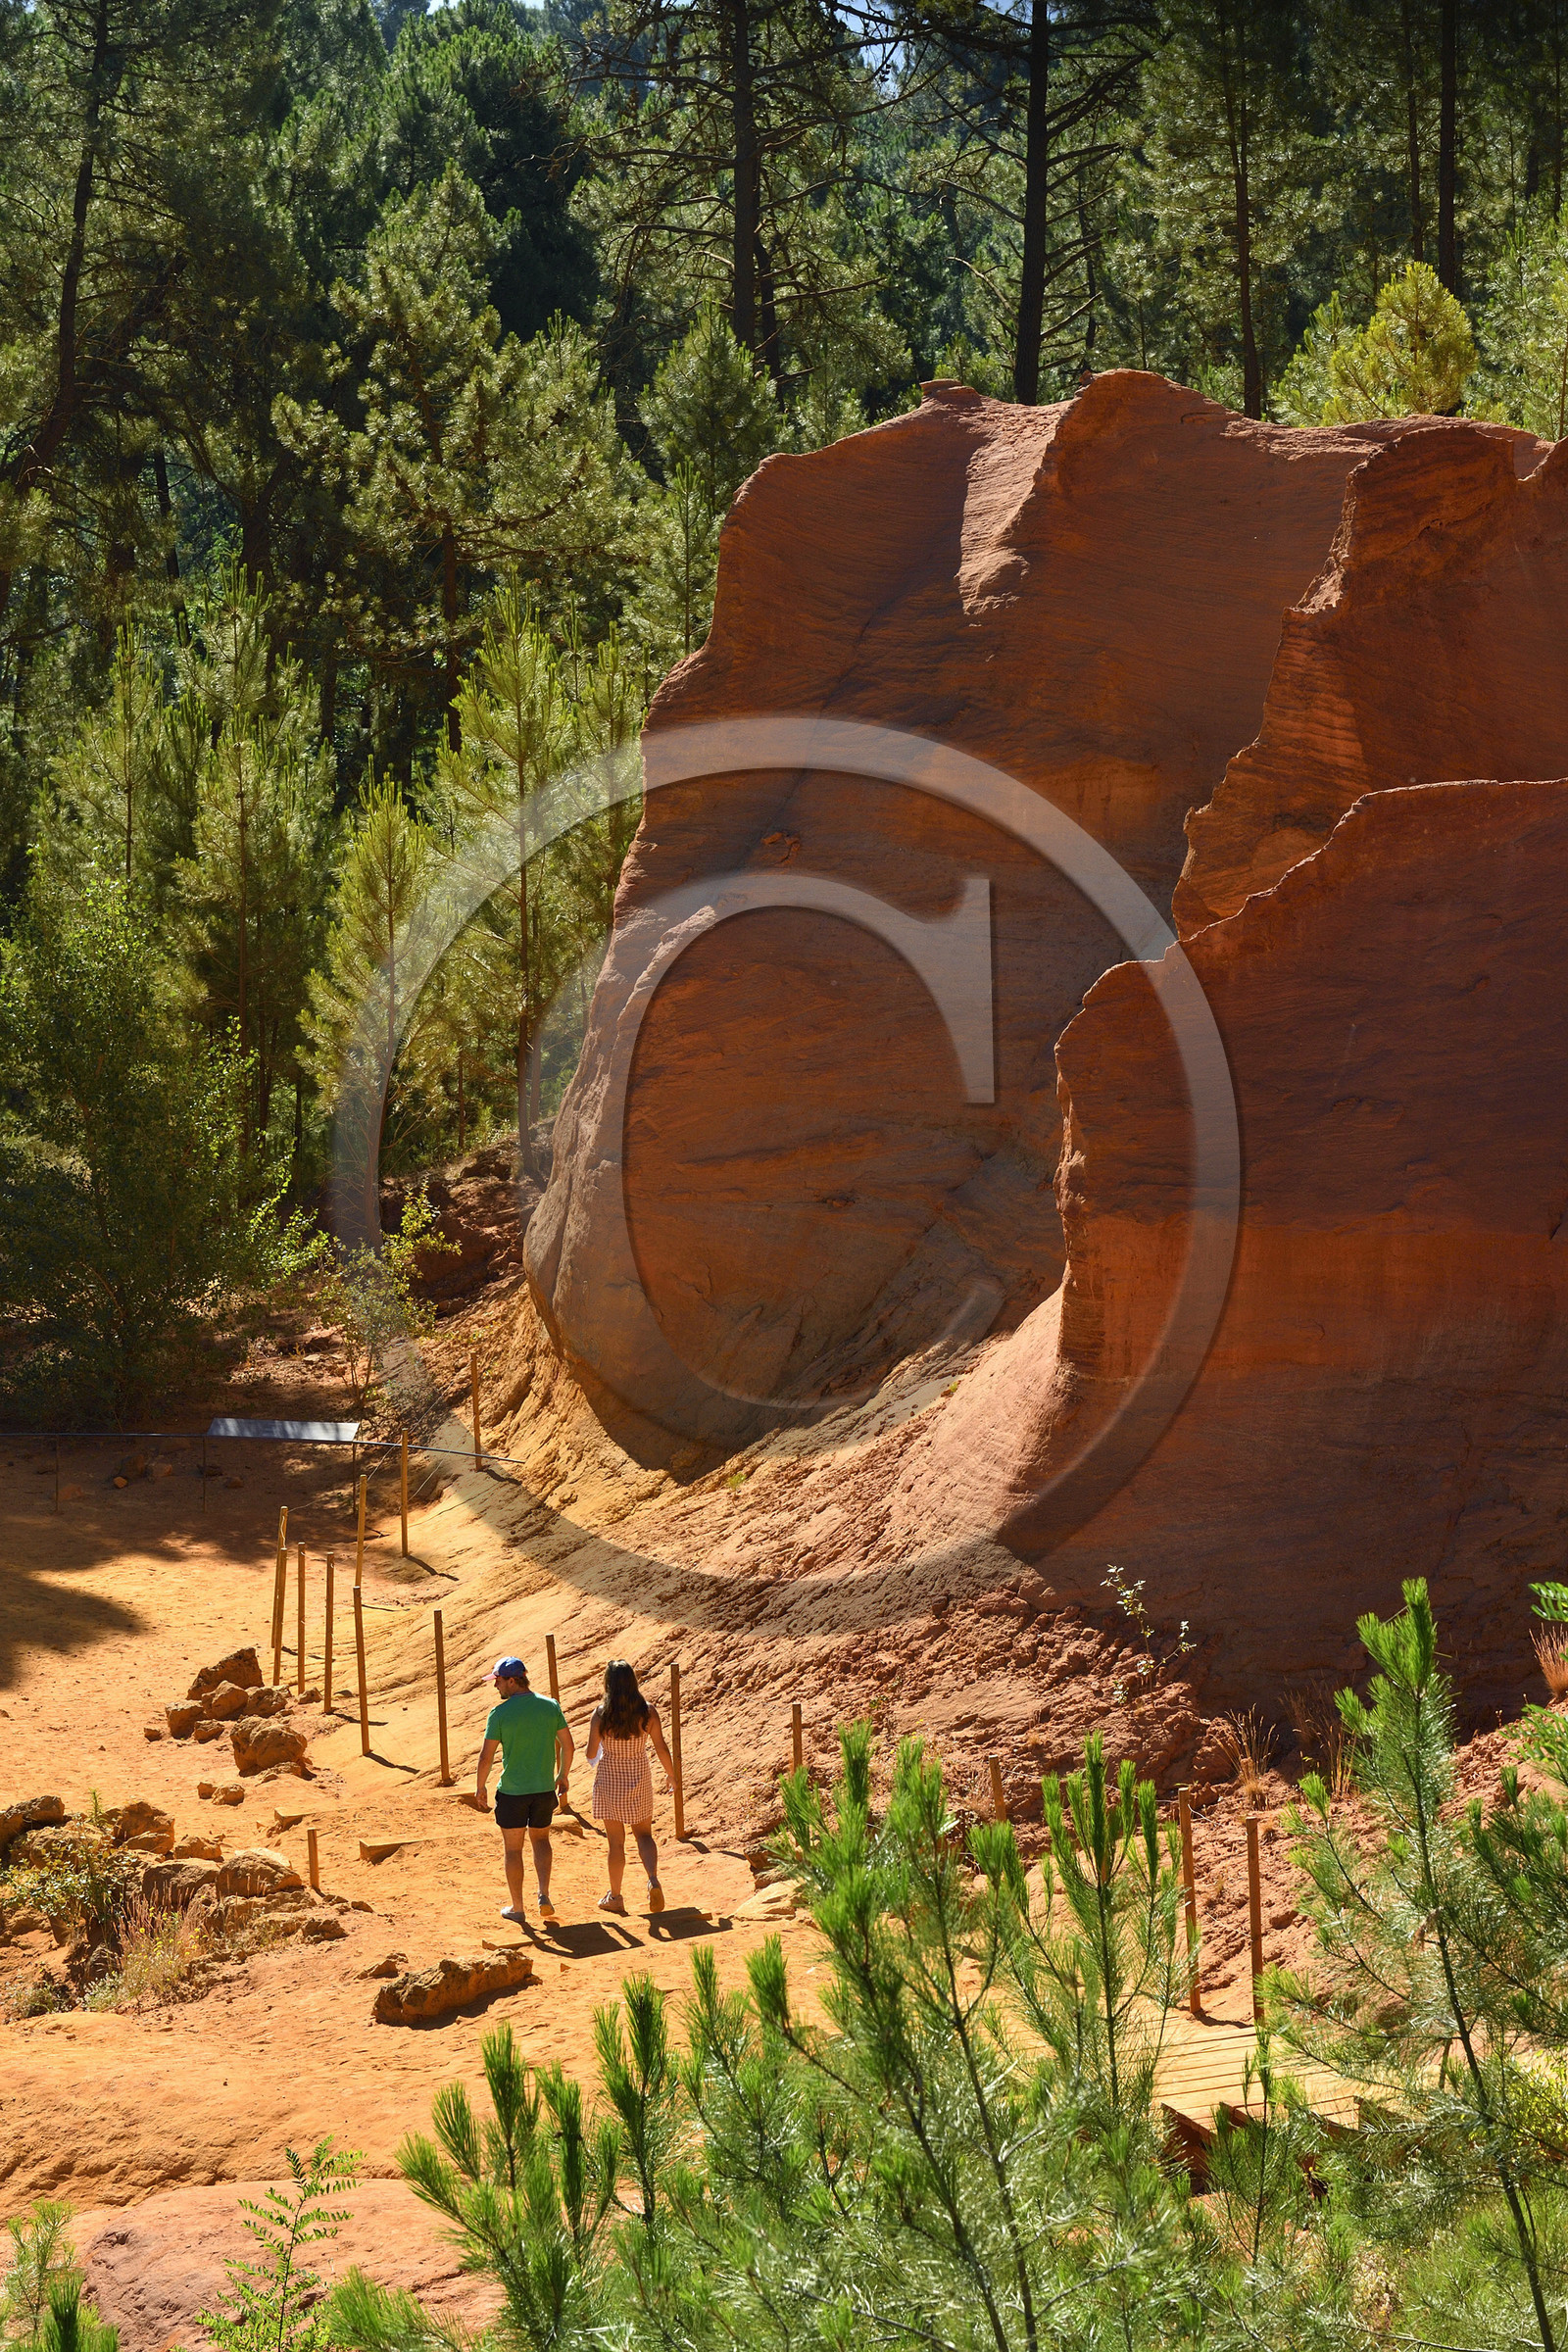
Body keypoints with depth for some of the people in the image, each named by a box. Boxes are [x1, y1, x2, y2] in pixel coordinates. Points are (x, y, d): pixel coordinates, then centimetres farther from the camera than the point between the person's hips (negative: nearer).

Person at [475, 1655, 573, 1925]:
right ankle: (544, 1895, 5)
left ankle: (516, 1907, 19)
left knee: (513, 1849, 11)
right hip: (545, 1788, 3)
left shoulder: (500, 1713, -13)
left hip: (512, 1791, -3)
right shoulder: (550, 1707, -2)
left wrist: (480, 1788, 2)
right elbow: (567, 1745, 3)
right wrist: (563, 1775, 19)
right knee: (540, 1839, 22)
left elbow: (486, 1756, -11)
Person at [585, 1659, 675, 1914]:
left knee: (616, 1841, 11)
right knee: (643, 1834, 14)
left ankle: (615, 1896, 21)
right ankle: (653, 1879, -11)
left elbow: (591, 1753, -10)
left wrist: (590, 1753, 14)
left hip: (609, 1781, -1)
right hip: (639, 1779, 1)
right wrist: (671, 1774, 12)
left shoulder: (601, 1714, -14)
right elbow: (661, 1749, -5)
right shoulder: (648, 1712, -10)